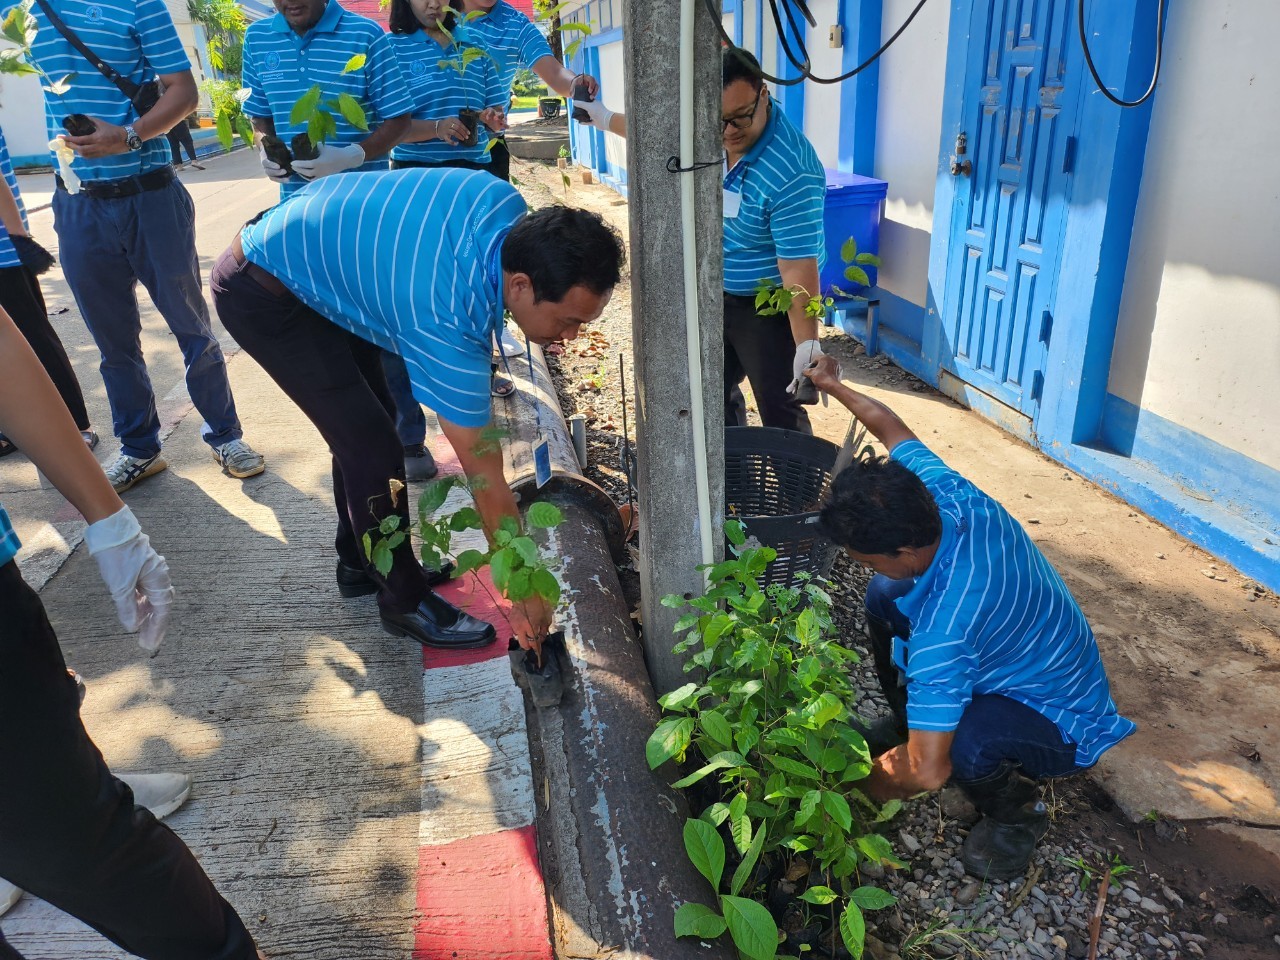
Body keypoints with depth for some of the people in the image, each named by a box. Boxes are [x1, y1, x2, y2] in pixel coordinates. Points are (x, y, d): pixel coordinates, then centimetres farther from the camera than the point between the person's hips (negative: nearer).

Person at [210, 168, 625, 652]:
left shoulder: (509, 208, -17)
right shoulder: (447, 326, -36)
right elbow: (486, 480, -28)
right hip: (261, 297, -9)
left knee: (363, 428, 14)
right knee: (372, 448, -11)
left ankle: (360, 563, 33)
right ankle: (404, 600, 9)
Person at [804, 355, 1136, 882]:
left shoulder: (943, 631, -42)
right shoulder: (950, 494, -22)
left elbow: (928, 772, -38)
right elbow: (889, 424, -2)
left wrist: (871, 786, -16)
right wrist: (833, 385, 15)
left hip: (1062, 724, -8)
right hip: (1026, 659, 8)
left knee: (959, 740, -39)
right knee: (885, 597, 0)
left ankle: (1016, 813, -2)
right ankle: (907, 718, 22)